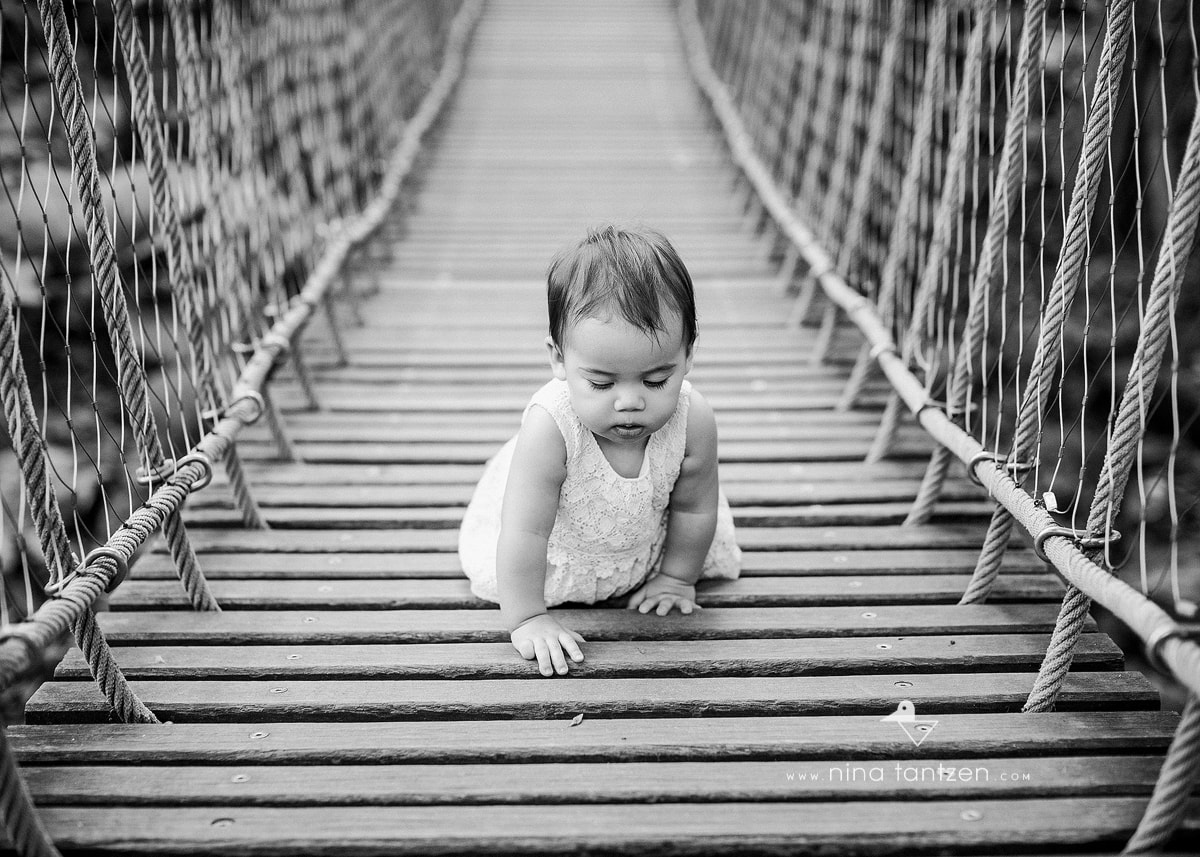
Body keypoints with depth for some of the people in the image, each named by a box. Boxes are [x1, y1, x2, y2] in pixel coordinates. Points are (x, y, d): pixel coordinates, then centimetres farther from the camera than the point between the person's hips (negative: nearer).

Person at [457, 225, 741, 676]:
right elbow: (526, 534, -36)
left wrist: (677, 577, -3)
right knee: (496, 573, 19)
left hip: (648, 546, 2)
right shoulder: (550, 427, -45)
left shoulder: (693, 421, -35)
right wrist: (527, 619, -30)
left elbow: (694, 509, -15)